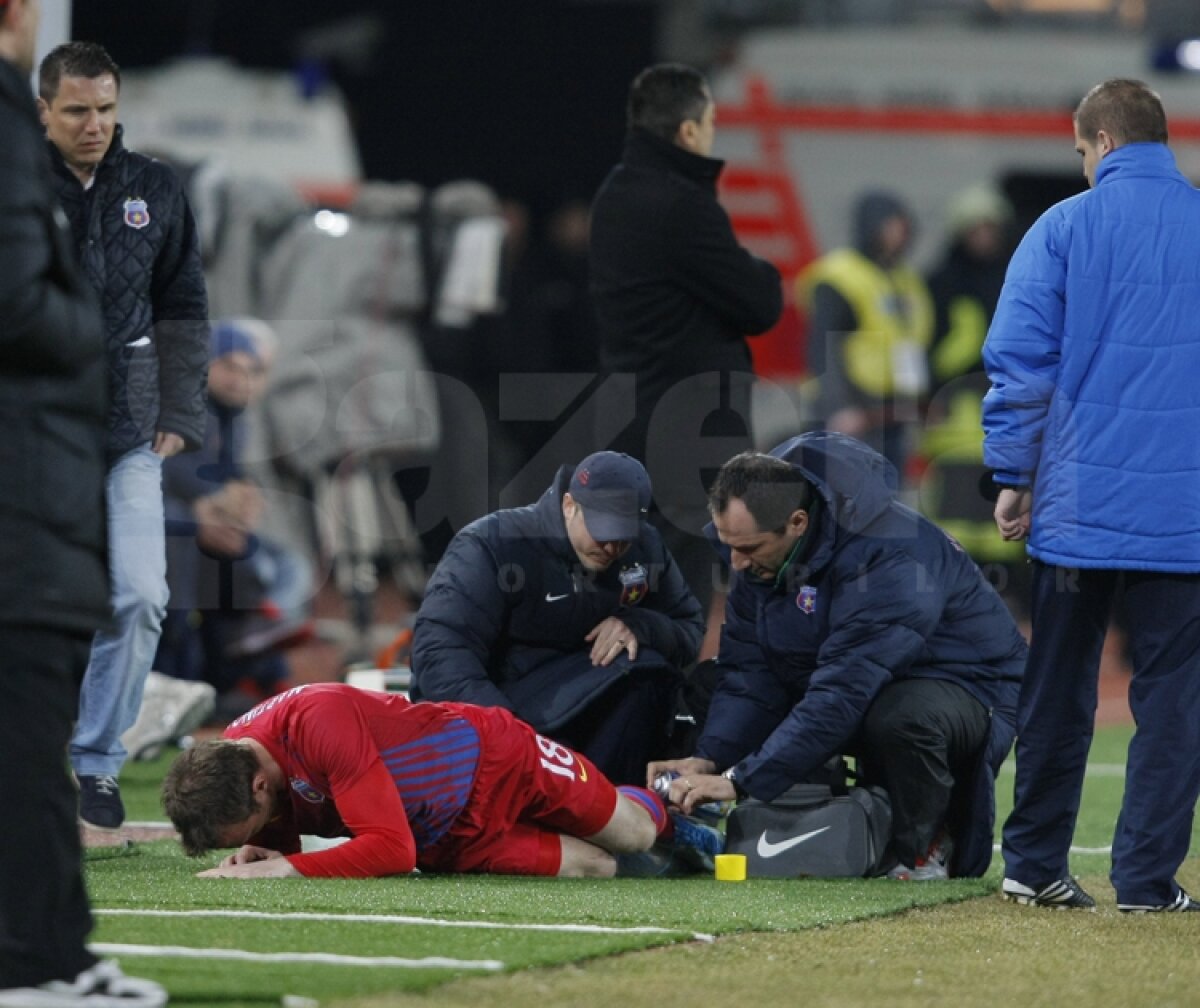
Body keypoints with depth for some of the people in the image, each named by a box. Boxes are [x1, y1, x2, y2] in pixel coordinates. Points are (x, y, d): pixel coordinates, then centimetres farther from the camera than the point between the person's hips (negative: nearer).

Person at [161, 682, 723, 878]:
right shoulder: (230, 755, -19)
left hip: (495, 758, -5)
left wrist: (282, 866, -46)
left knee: (634, 836, 13)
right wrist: (255, 856, -26)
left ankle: (663, 809, 49)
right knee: (597, 869, 12)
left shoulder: (319, 721, -42)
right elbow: (279, 842, -1)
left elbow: (392, 847, -41)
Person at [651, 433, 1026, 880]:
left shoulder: (887, 555, -33)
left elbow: (842, 694, -38)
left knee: (900, 717, -41)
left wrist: (739, 780, -39)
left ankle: (926, 850, -9)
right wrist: (709, 759, -24)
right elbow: (749, 672, -6)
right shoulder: (761, 550, -7)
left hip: (971, 687, -8)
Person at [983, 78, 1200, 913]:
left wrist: (1014, 477, 5)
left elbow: (1018, 364, -2)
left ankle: (1036, 865, 18)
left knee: (1057, 688, 12)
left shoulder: (1062, 231, -1)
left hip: (1079, 500, 1)